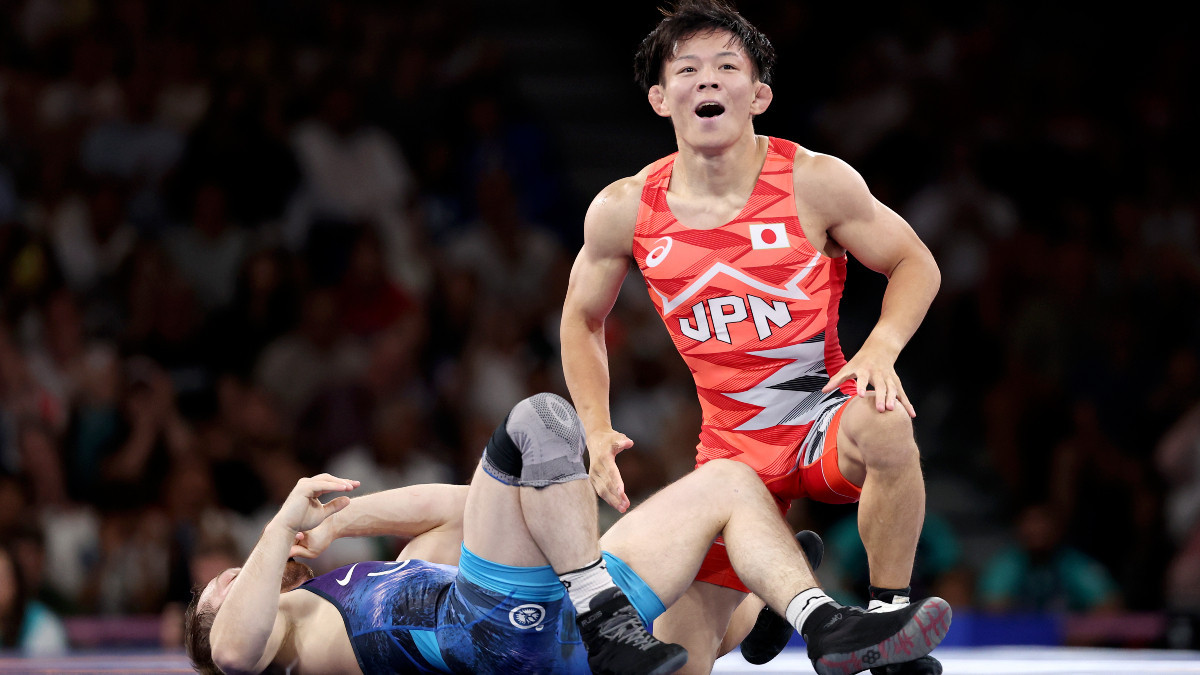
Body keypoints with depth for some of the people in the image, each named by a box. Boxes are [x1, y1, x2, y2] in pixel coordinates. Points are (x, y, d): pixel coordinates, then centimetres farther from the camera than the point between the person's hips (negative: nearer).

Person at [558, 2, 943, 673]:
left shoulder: (815, 182, -13)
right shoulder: (623, 211, -6)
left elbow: (915, 263, -2)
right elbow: (583, 320, 11)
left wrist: (880, 348, -20)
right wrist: (597, 432, 0)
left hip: (825, 417, -2)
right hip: (734, 449, 3)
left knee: (883, 426, -40)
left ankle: (892, 619, -19)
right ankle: (779, 580, 32)